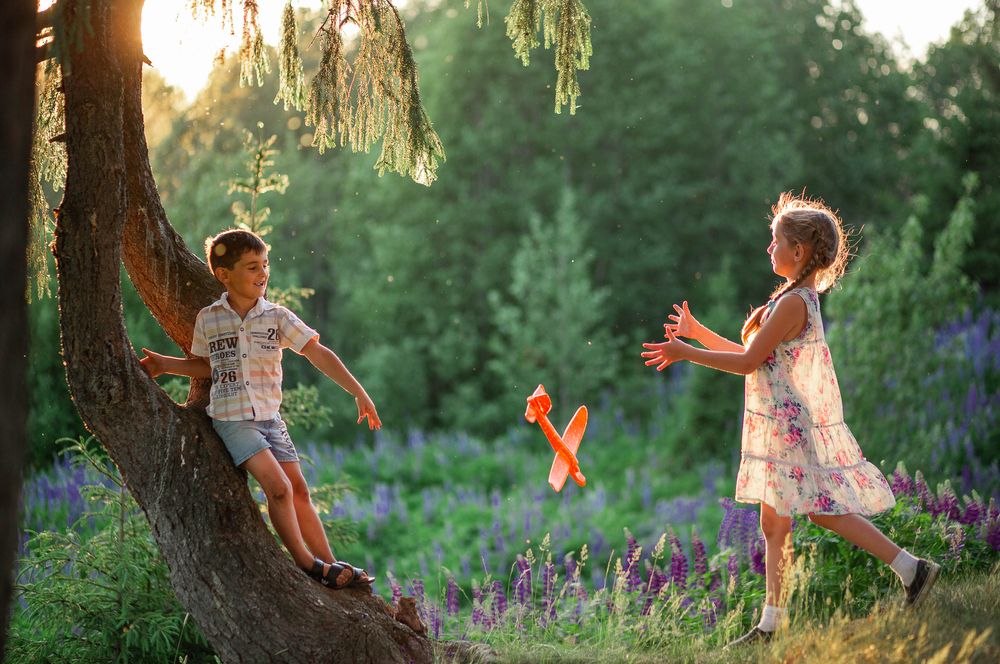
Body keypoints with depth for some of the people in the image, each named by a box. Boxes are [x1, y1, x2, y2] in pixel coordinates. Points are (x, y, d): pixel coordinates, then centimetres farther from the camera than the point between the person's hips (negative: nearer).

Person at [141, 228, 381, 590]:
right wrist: (165, 365, 5)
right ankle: (306, 563, -6)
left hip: (270, 419, 3)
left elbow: (318, 354, 0)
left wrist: (359, 393, -3)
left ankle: (329, 565, 12)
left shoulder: (277, 317, 1)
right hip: (233, 420, -3)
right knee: (279, 487, -17)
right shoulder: (208, 319, 0)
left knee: (300, 493, 5)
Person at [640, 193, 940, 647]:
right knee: (773, 523, 9)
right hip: (783, 427, 10)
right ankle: (771, 621, 13)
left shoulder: (792, 303, -17)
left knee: (824, 511, -7)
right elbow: (752, 354, 19)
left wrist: (686, 354, -11)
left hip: (796, 426, -10)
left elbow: (748, 361, -17)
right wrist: (698, 333, 24)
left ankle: (910, 568, -2)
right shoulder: (800, 298, 14)